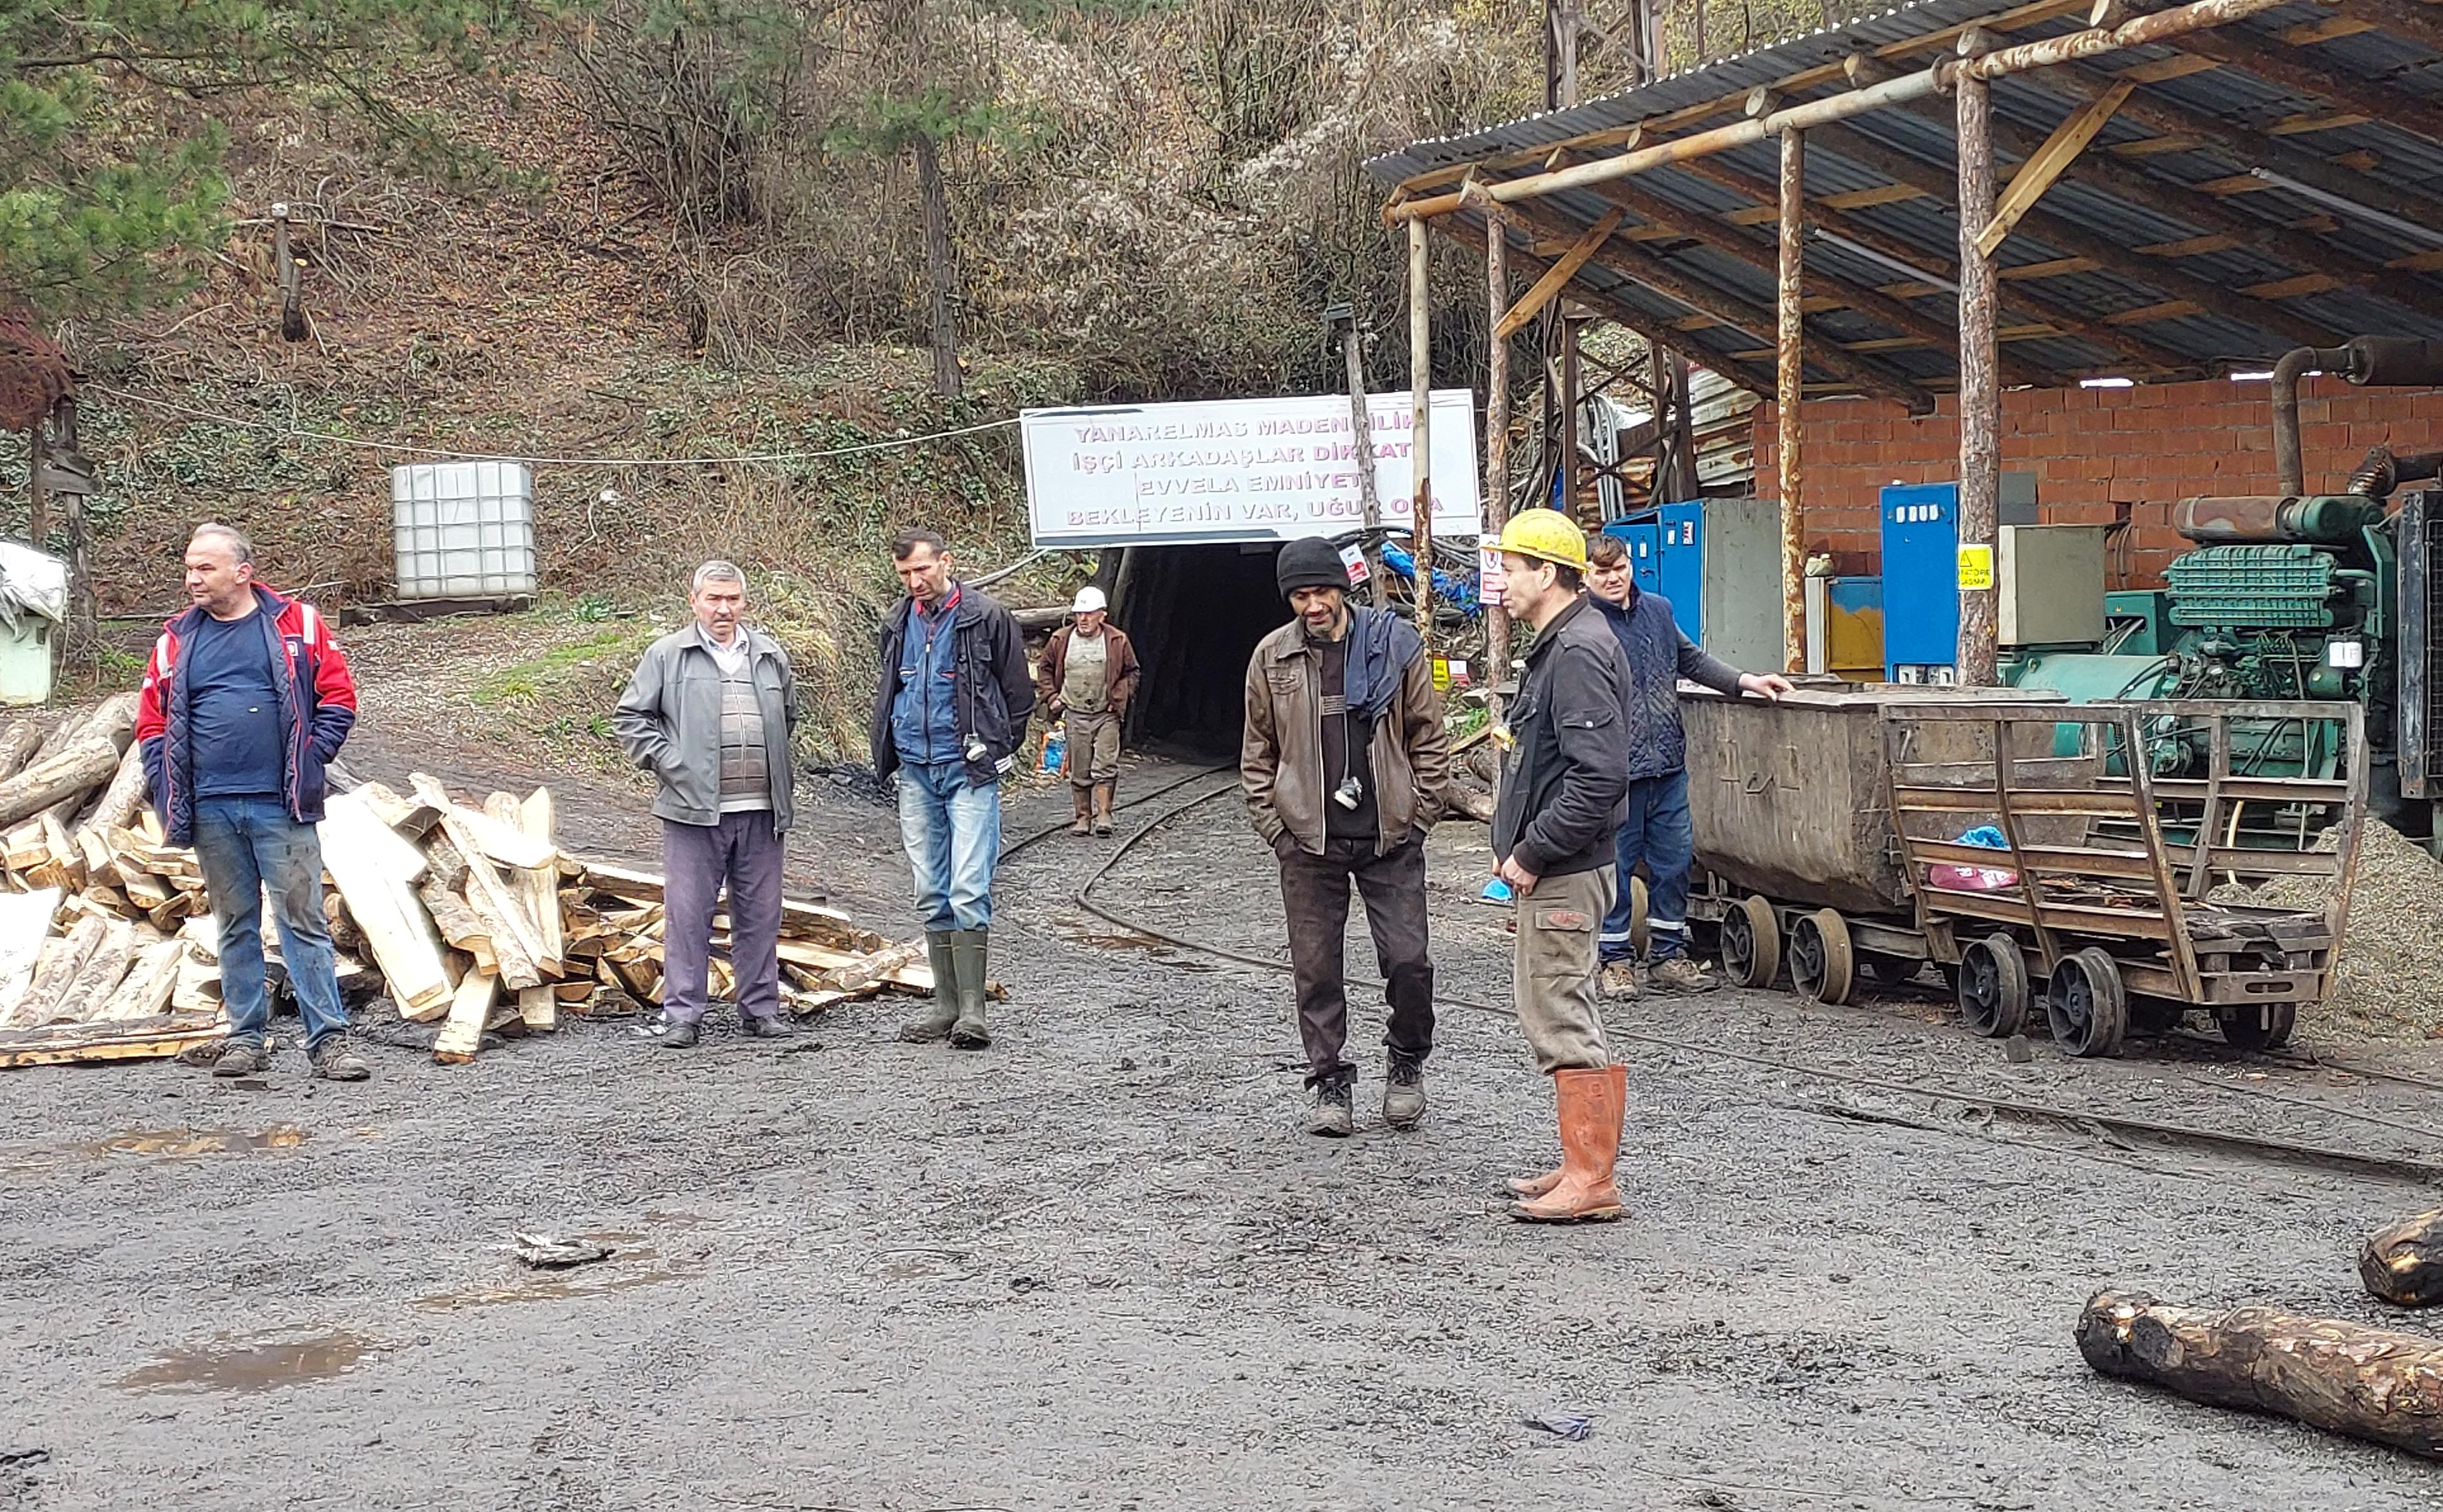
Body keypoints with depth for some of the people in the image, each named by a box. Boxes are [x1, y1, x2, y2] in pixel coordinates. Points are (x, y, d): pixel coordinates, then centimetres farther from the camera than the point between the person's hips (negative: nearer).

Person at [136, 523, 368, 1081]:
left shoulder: (296, 623, 1)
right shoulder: (176, 640, 9)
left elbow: (338, 697, 3)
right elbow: (152, 721, 13)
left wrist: (309, 763, -4)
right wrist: (170, 791, 3)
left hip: (281, 805, -3)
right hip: (210, 811, 3)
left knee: (304, 920, -3)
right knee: (235, 925, 11)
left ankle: (329, 1040, -2)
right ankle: (246, 1039, 17)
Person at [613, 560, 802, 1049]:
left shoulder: (771, 656, 14)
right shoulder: (667, 655, 3)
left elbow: (789, 714, 28)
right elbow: (630, 718, 4)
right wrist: (669, 764, -5)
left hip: (762, 809, 3)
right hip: (695, 808, -3)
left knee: (760, 914, 8)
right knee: (688, 914, -2)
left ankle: (761, 1008, 18)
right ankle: (682, 1015, 4)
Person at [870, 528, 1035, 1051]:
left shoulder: (986, 618, -5)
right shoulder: (899, 625, 11)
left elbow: (1019, 694, 2)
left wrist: (995, 752, 3)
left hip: (969, 772, -6)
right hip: (916, 774, 6)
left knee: (969, 889, -12)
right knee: (931, 894, 9)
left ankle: (973, 1009, -10)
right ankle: (946, 1003, 15)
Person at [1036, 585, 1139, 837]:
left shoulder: (1117, 641, -1)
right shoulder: (1061, 640, 1)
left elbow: (1131, 673, 10)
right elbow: (1045, 670, 15)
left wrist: (1119, 698, -1)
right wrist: (1051, 697, 4)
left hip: (1107, 715, -1)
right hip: (1074, 715, 1)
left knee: (1105, 766, -10)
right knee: (1079, 771, 4)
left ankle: (1103, 814, -5)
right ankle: (1083, 817, 11)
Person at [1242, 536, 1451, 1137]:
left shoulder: (1395, 645, -1)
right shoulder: (1272, 657, 3)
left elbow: (1429, 736, 4)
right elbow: (1258, 752, 9)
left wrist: (1422, 812, -1)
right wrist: (1272, 825, 2)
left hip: (1390, 838, -1)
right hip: (1309, 840, 1)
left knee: (1409, 959, -2)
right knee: (1316, 967, 5)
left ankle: (1407, 1064, 22)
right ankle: (1330, 1082, 18)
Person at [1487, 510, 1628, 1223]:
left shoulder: (1580, 652, -18)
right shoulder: (1557, 646, 16)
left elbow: (1599, 777, -27)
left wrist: (1532, 854, -20)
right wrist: (1518, 846, 14)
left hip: (1563, 873, -11)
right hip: (1552, 869, 11)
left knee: (1561, 1021, -7)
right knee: (1556, 1014, 16)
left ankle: (1591, 1181, -2)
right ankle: (1582, 1164, 25)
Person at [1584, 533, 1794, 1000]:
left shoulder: (1658, 610, 12)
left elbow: (1691, 661, 25)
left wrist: (1745, 681, 18)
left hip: (1668, 766, 6)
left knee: (1675, 860, 9)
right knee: (1615, 865, 2)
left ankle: (1668, 957, 21)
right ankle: (1616, 961, 14)